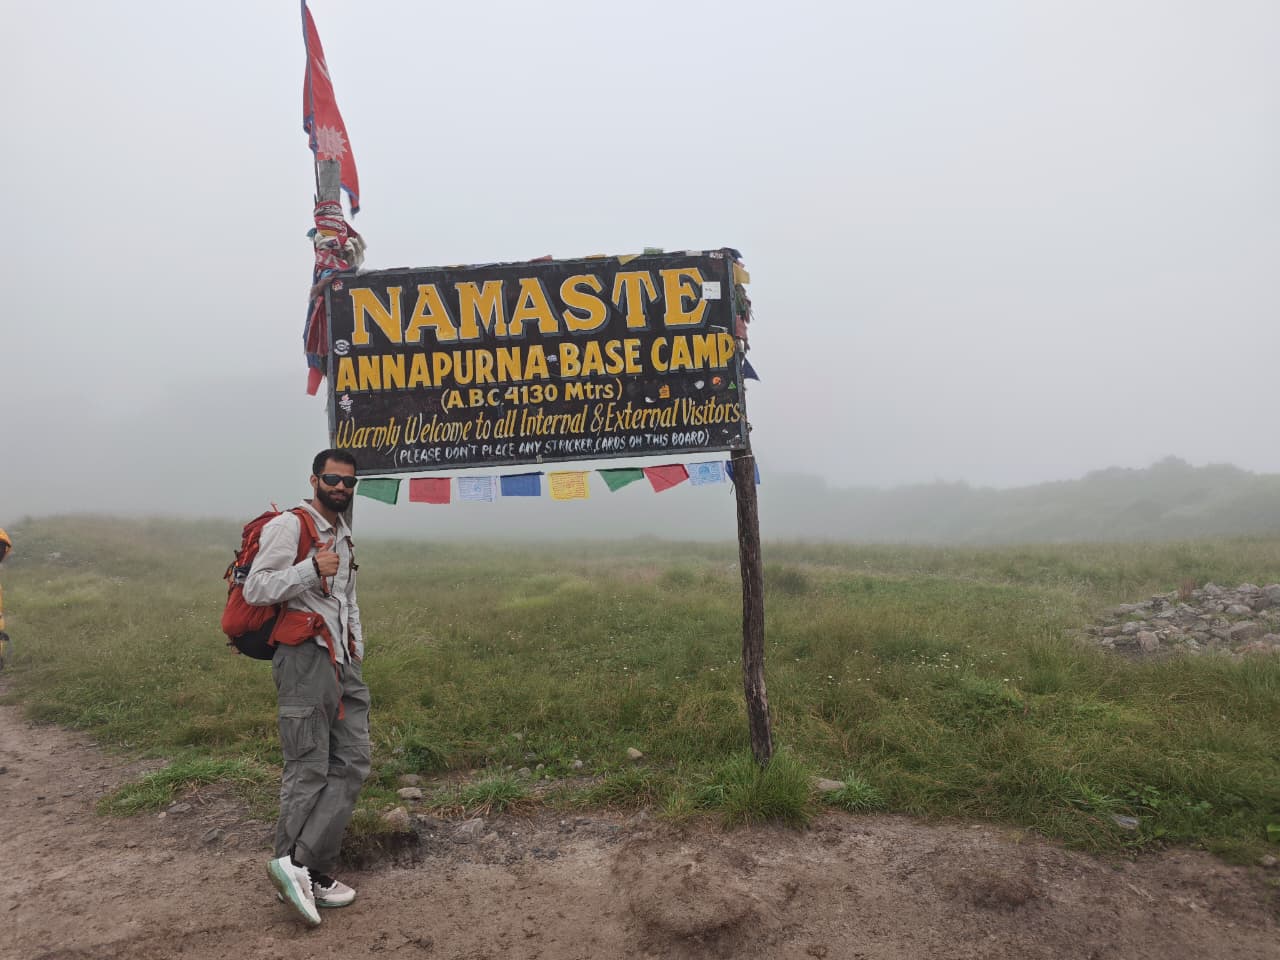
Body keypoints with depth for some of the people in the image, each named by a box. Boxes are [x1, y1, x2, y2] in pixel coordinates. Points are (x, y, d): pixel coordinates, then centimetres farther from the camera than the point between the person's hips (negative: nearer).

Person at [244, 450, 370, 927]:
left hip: (342, 662, 9)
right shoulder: (288, 526, -5)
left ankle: (304, 866, 3)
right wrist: (311, 569, -21)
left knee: (351, 763, 1)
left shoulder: (343, 534, 22)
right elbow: (255, 589, -13)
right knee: (308, 770, -6)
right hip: (304, 658, -8)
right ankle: (296, 864, 2)